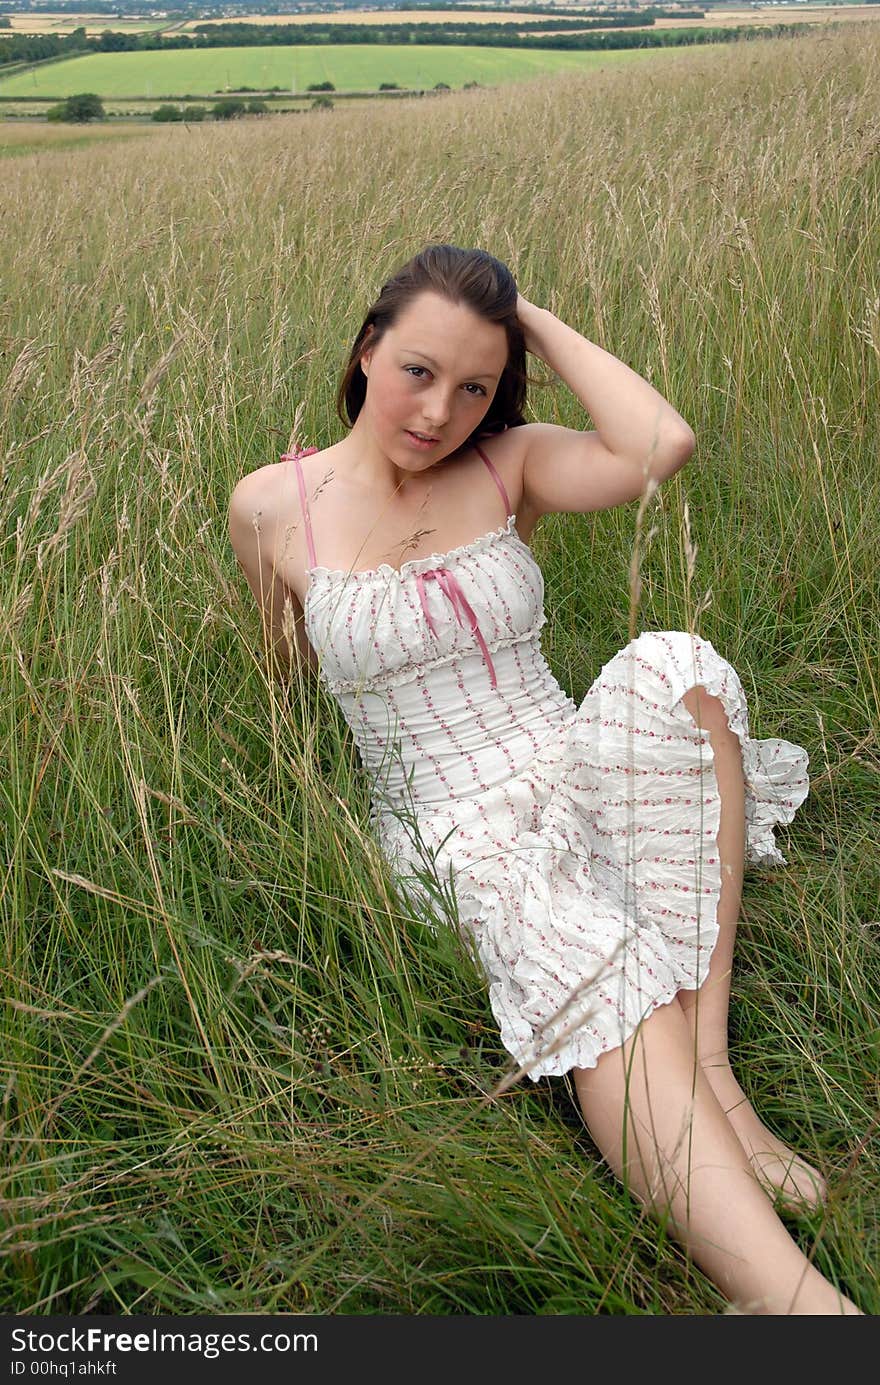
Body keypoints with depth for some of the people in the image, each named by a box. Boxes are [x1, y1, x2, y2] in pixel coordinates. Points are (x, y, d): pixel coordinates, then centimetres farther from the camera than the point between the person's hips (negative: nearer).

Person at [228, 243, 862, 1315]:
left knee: (674, 668, -31)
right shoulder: (270, 508, 0)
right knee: (593, 973, -34)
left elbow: (661, 446, -15)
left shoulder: (505, 464, 4)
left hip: (574, 775, 3)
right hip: (457, 828, -2)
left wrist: (536, 322, -4)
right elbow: (284, 685, 15)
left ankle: (709, 1068, -28)